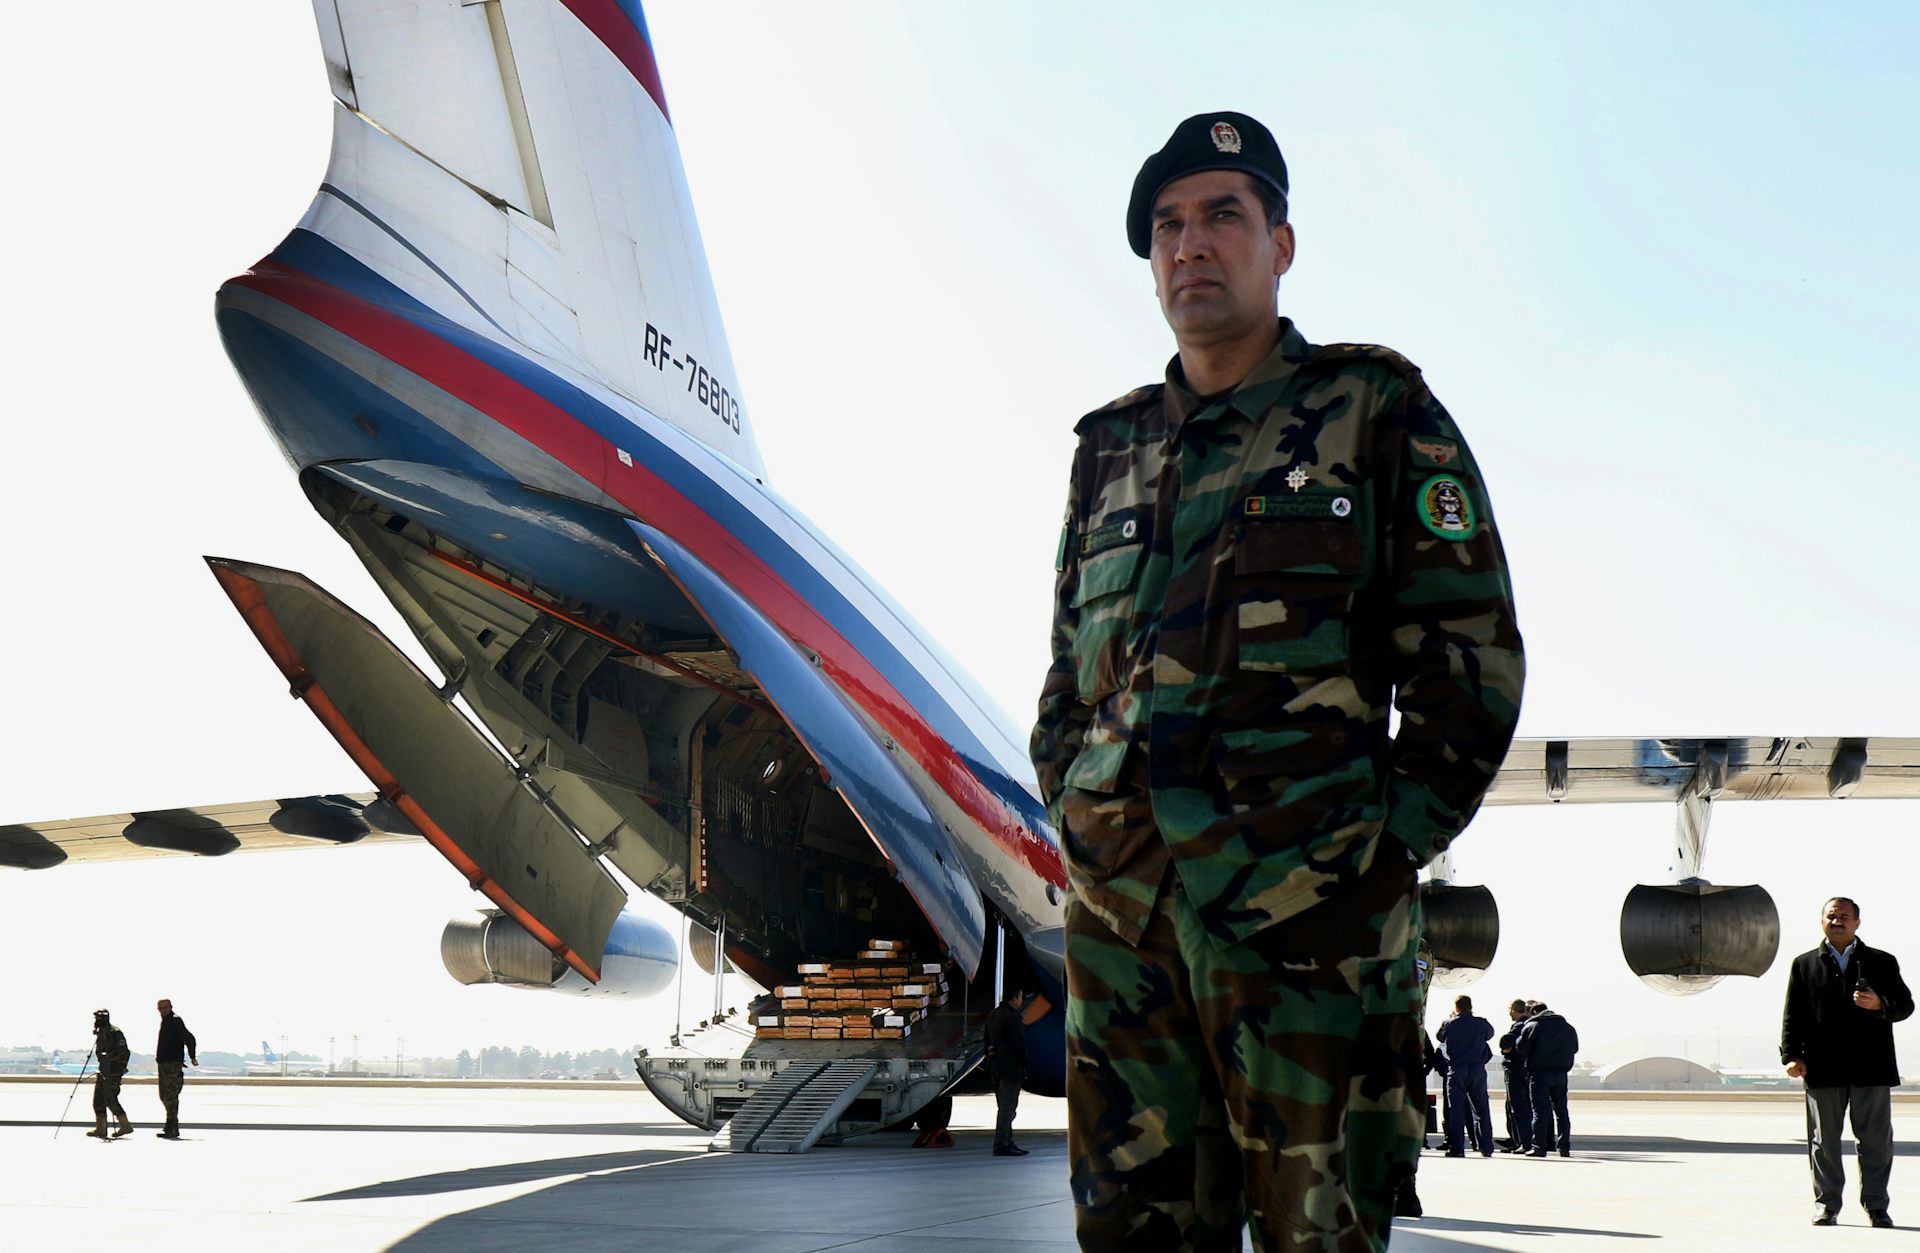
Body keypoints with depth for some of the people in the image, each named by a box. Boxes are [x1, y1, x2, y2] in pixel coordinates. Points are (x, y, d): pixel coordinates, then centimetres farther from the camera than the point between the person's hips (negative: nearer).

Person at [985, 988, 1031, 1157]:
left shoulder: (993, 1015, 13)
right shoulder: (1012, 1017, -16)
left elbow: (987, 1041, 18)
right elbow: (1019, 1044, -15)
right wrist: (1025, 1067, -7)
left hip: (995, 1068, 9)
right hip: (1010, 1067, -9)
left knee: (1005, 1106, 15)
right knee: (1008, 1107, -6)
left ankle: (1006, 1142, 18)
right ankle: (1002, 1145, -7)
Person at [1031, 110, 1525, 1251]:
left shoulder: (1379, 411, 6)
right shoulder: (1112, 449, 19)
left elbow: (1472, 653, 1)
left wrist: (1392, 848, -7)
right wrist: (1075, 820, 9)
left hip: (1308, 898, -4)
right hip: (1119, 897, 5)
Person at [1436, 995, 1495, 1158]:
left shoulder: (1449, 1024, -5)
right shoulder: (1481, 1023, -1)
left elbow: (1439, 1036, 13)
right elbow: (1490, 1033, 19)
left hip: (1456, 1071, -1)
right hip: (1477, 1070, 2)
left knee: (1456, 1110, 1)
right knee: (1481, 1109, 9)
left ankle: (1457, 1148, -3)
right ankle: (1486, 1147, 8)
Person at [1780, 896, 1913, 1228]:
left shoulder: (1882, 962, 12)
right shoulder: (1804, 965, 12)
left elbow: (1905, 1005, 7)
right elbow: (1793, 1014, 8)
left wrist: (1880, 1004, -15)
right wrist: (1792, 1055, -4)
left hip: (1871, 1066, 0)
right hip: (1823, 1068, 0)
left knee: (1875, 1139, 2)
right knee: (1825, 1139, 3)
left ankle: (1875, 1205, 11)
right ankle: (1826, 1204, 11)